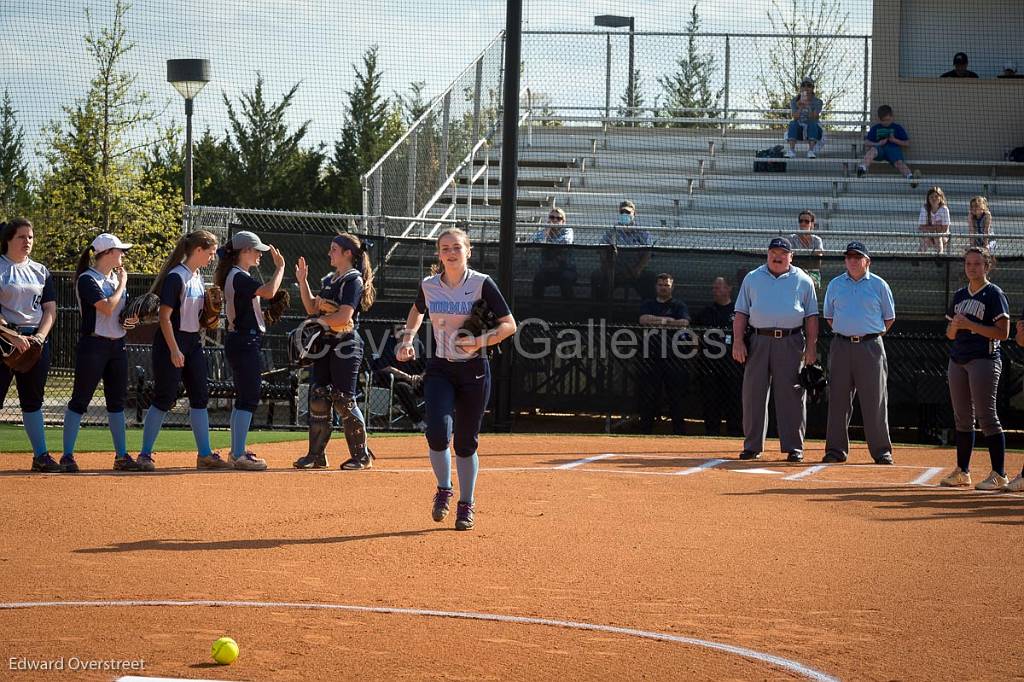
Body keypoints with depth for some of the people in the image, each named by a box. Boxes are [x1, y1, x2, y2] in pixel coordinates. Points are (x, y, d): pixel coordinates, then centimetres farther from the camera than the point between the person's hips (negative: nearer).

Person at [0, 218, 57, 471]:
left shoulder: (41, 271, 13)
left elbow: (50, 310, 10)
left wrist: (39, 337, -7)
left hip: (36, 340, 5)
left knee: (33, 400, 11)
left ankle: (40, 455, 13)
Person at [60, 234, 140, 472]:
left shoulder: (115, 277, 14)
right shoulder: (88, 279, -11)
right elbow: (107, 308, -22)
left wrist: (130, 319, 3)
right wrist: (122, 284, -10)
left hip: (117, 344, 8)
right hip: (93, 345, -8)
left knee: (117, 400, 9)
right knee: (80, 399, -4)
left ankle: (121, 456, 14)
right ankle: (67, 456, -1)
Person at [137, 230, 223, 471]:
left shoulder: (198, 277, 11)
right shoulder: (176, 277, -15)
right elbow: (165, 316, -19)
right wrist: (174, 350, -22)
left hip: (194, 342, 9)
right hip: (172, 342, -9)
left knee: (200, 397, 8)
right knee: (164, 399, -6)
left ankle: (205, 454, 13)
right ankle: (145, 454, 1)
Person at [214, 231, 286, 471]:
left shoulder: (232, 275, 15)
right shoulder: (239, 277, -16)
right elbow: (269, 291, -29)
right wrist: (280, 267, -16)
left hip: (238, 340, 11)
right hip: (246, 341, -11)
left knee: (243, 397, 17)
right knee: (249, 399, -10)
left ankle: (237, 451, 24)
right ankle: (239, 456, -12)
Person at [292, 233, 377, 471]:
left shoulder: (353, 280, -10)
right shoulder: (329, 280, 17)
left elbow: (344, 317, -19)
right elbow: (312, 308, 18)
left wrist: (319, 320, -10)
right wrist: (302, 281, 12)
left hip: (346, 346, -8)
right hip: (325, 344, 8)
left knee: (343, 400, -6)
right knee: (318, 398, 5)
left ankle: (362, 455, 4)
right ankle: (316, 455, 9)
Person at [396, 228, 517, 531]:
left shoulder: (481, 284, -7)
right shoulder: (429, 286, 3)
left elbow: (509, 325, -5)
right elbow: (417, 312, 26)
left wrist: (480, 341, -20)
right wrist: (408, 339, 10)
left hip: (474, 370, -2)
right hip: (440, 369, 2)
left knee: (466, 443, 3)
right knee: (438, 434, -17)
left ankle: (466, 505, 21)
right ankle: (443, 490, 9)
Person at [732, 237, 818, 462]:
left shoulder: (803, 281, 9)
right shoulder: (752, 278, 14)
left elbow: (811, 316, 8)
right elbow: (741, 312, 11)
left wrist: (811, 347, -1)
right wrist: (738, 341, -1)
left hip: (791, 342, -2)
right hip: (759, 340, 2)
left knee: (791, 394, -3)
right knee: (753, 393, 1)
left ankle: (794, 447, 1)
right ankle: (752, 446, 7)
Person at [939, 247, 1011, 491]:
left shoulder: (994, 294, -4)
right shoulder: (960, 295, 17)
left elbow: (1003, 333, -11)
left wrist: (971, 325, -17)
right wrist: (955, 325, -3)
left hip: (984, 359, -7)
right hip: (958, 359, 7)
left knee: (986, 416, -10)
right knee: (962, 417, 9)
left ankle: (999, 475, -9)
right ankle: (962, 472, 15)